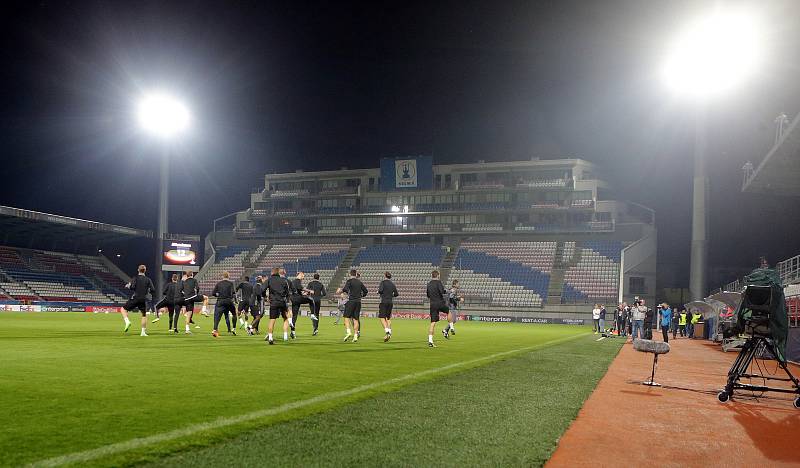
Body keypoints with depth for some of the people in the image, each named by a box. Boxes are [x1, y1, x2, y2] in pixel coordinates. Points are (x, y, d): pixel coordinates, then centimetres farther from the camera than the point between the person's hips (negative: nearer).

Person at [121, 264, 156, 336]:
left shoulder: (136, 277, -2)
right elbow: (153, 291, 0)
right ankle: (143, 332, 12)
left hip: (135, 298, -2)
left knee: (124, 309, 14)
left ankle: (127, 321, -11)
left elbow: (132, 287, -15)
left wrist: (128, 285, 6)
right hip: (143, 300, 2)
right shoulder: (148, 280, 5)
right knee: (144, 315, 15)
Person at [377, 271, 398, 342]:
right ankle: (389, 332, 8)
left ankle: (387, 331, -22)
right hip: (391, 302, 5)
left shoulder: (383, 282, -4)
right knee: (388, 318, 13)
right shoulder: (392, 284, 11)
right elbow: (396, 294, 12)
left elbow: (380, 290, -18)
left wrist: (378, 292, 3)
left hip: (384, 302, -5)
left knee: (382, 317, -5)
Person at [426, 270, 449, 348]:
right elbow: (442, 291, -19)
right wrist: (445, 292, 2)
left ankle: (430, 341, -4)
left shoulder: (429, 283, 12)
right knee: (448, 311, 27)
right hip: (440, 303, -4)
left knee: (433, 323, 2)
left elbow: (427, 295, 20)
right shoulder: (438, 282, -7)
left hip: (432, 305, 4)